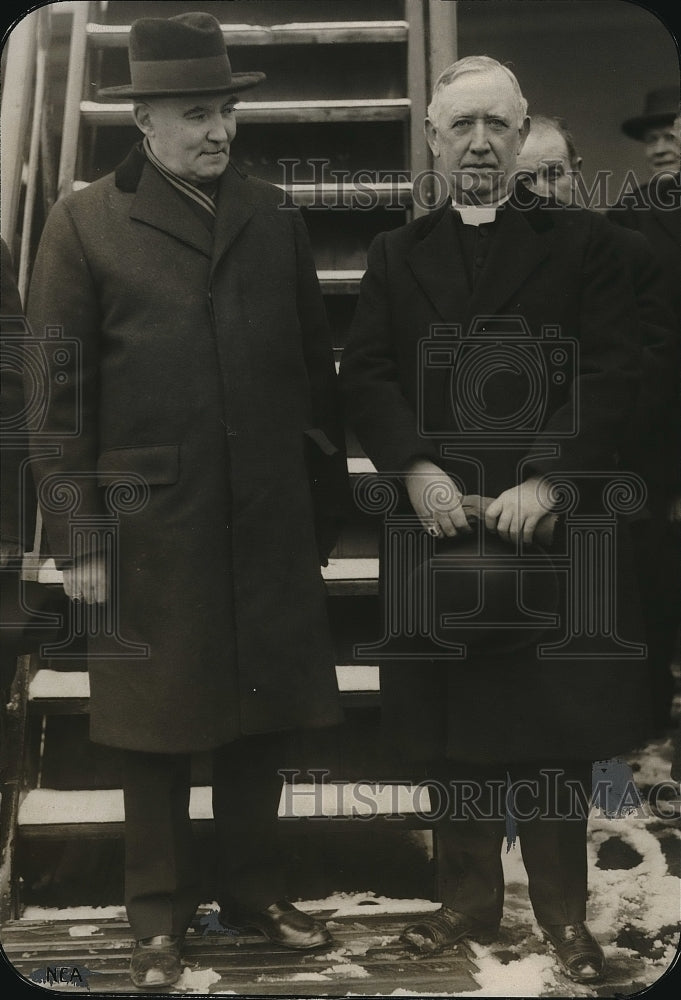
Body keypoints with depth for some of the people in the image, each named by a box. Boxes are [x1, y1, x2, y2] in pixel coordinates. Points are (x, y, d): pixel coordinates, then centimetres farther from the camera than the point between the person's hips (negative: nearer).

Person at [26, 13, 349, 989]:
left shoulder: (275, 218, 9)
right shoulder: (85, 223, -1)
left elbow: (315, 367, 11)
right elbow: (57, 391, -3)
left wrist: (326, 504, 10)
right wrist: (77, 537, -7)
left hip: (272, 522, 3)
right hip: (150, 529, -3)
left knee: (261, 710, 13)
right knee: (156, 724, 9)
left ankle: (256, 886, 32)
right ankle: (161, 910, 26)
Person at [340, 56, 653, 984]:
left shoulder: (581, 241, 5)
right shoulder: (397, 254, 13)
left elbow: (613, 373, -4)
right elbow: (364, 374, 3)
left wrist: (548, 482, -15)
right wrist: (417, 471, -13)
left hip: (552, 520, -2)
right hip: (438, 519, 2)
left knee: (556, 723, 5)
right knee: (450, 723, 8)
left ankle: (562, 907, 20)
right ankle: (468, 895, 23)